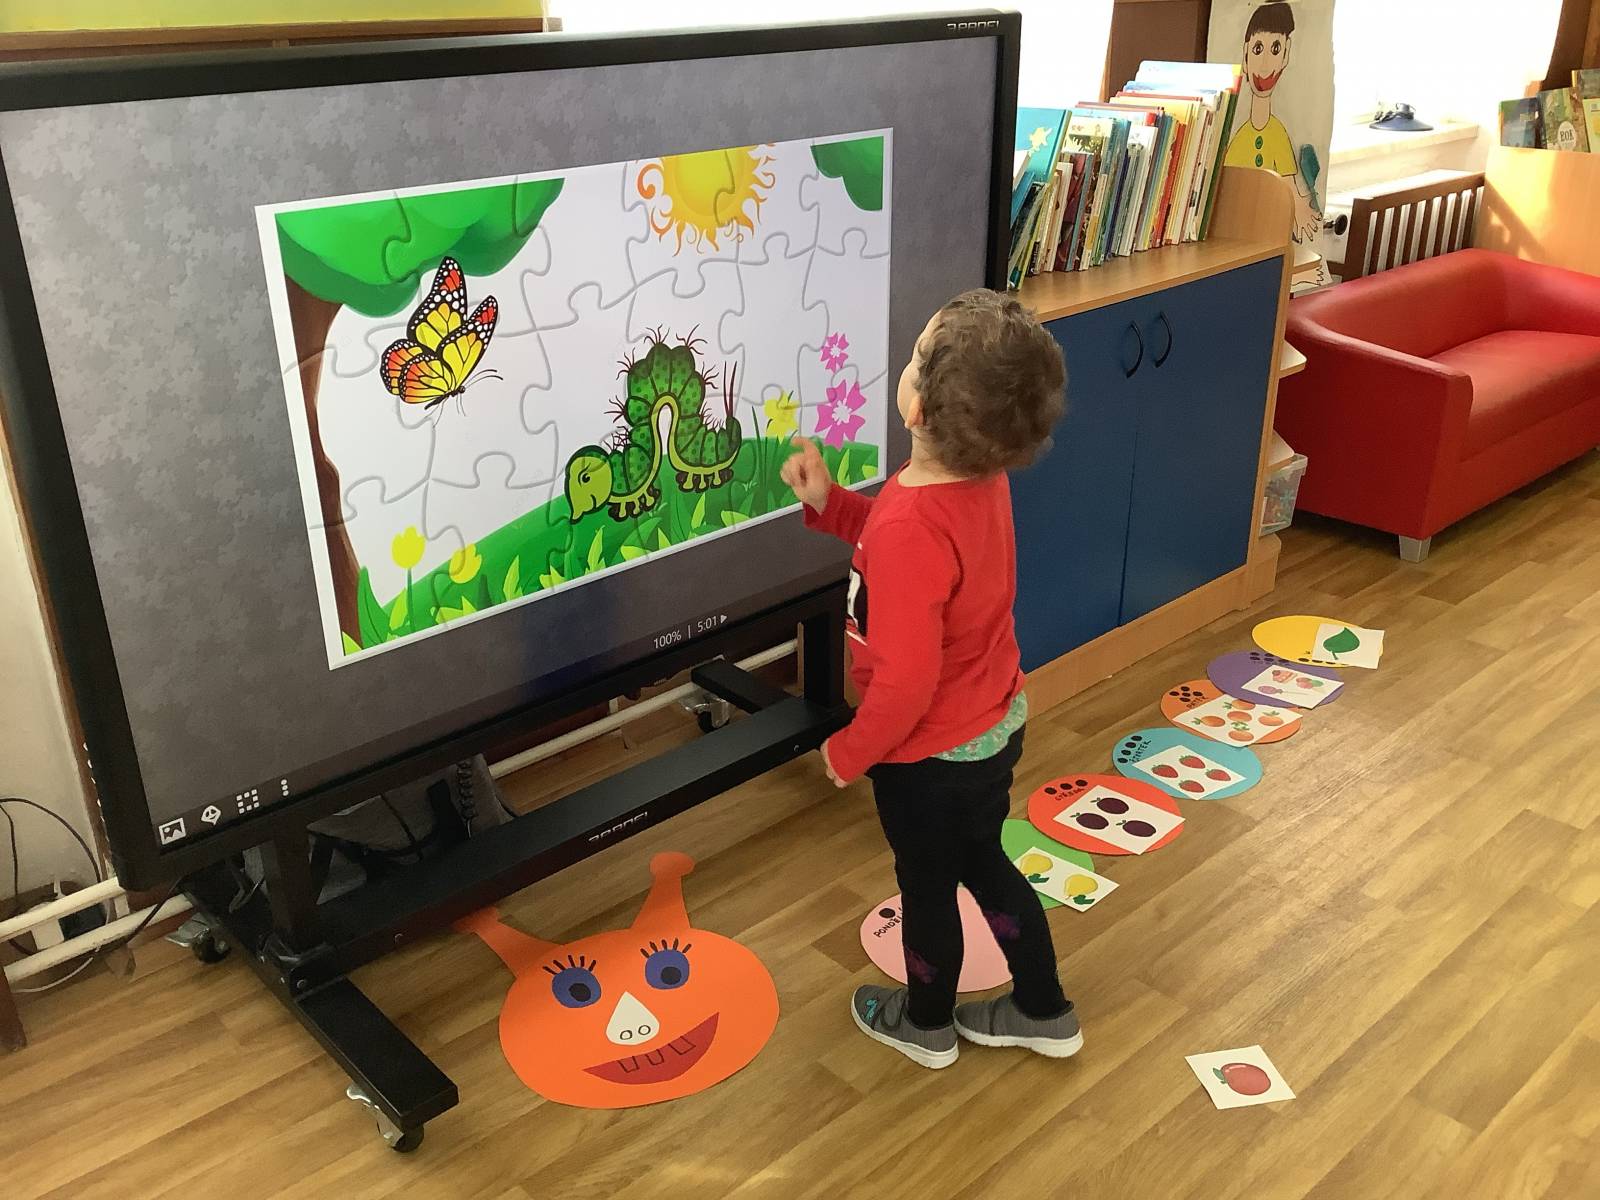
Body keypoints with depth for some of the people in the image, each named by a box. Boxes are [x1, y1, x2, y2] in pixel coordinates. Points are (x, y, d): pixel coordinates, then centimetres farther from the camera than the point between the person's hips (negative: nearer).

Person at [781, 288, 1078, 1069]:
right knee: (984, 865, 27)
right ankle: (1043, 1011, 46)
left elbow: (905, 682, -32)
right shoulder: (981, 478, -9)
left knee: (927, 884, 18)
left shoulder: (910, 530, -36)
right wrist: (828, 503, -2)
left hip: (930, 752, -8)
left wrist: (847, 752, -15)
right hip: (996, 724, 8)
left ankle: (926, 1023, 45)